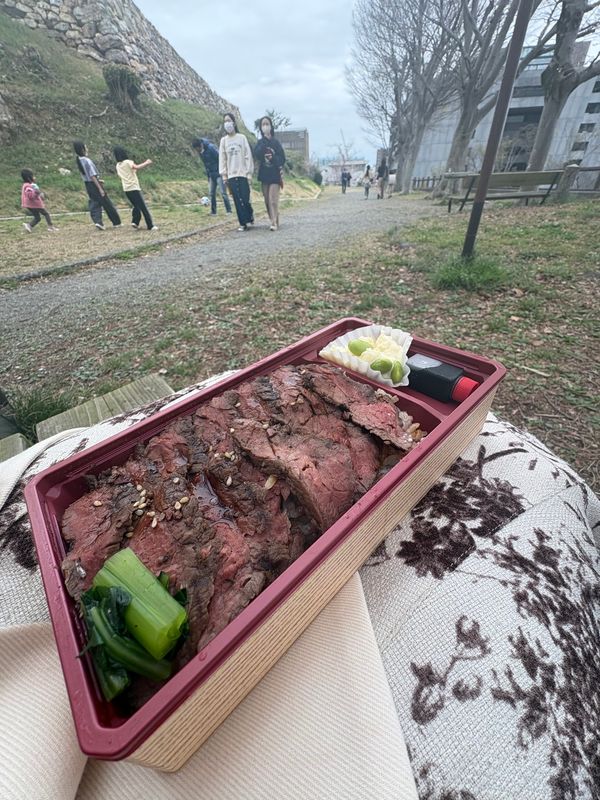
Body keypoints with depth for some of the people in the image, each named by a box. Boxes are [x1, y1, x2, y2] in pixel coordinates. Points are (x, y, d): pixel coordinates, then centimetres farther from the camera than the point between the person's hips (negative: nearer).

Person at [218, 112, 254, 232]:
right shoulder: (223, 140, 10)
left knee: (245, 199, -6)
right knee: (238, 201, -2)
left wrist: (249, 173, -6)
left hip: (243, 173, -2)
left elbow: (248, 156, 1)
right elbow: (222, 159, 9)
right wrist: (224, 175, 1)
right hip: (231, 175, 2)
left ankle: (250, 214, 23)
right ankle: (243, 223, 3)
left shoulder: (242, 138, 4)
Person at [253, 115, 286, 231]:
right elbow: (257, 155, -9)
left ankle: (274, 223, -17)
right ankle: (273, 221, 12)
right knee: (267, 201, 3)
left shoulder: (276, 142, 3)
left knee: (273, 200, -15)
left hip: (275, 174, -4)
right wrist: (265, 141, -13)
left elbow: (282, 158, -1)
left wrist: (273, 158, -18)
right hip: (264, 174, 4)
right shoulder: (260, 142, 10)